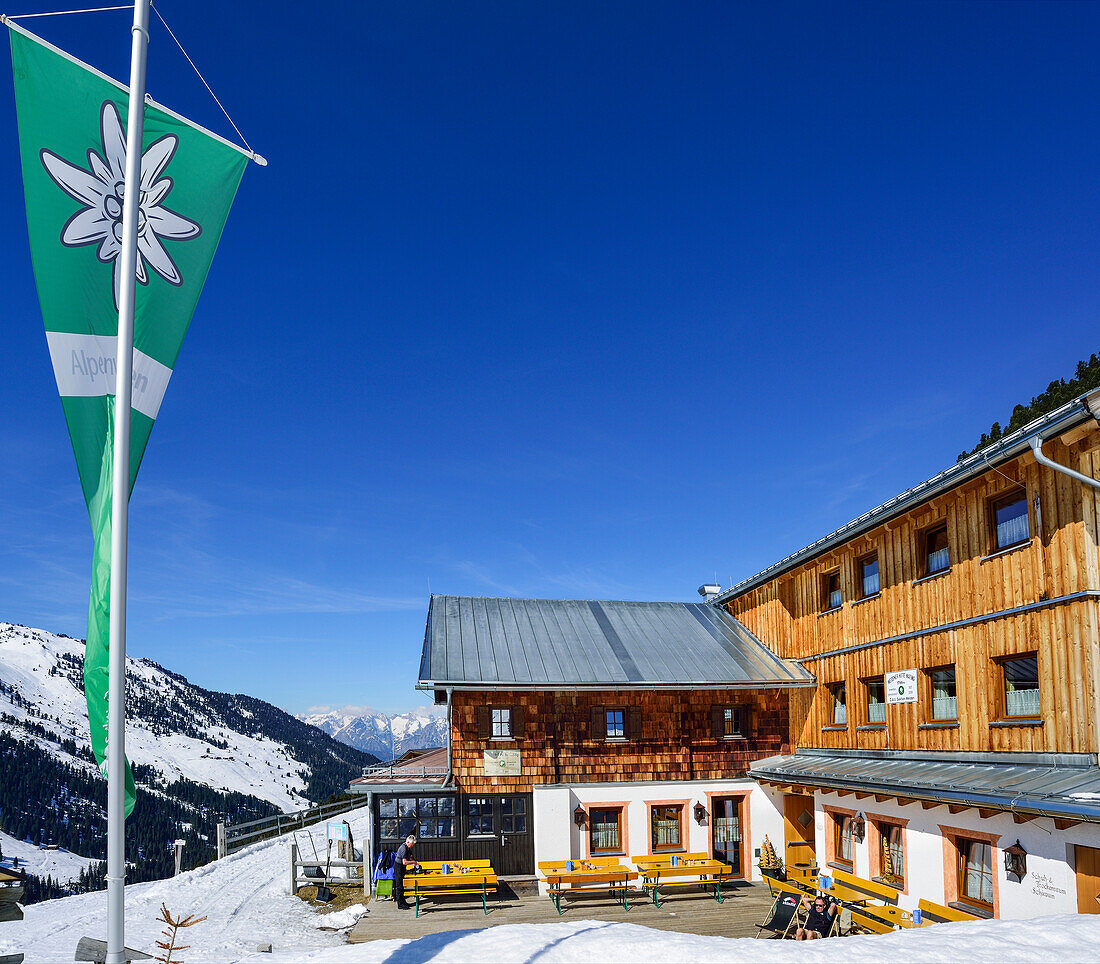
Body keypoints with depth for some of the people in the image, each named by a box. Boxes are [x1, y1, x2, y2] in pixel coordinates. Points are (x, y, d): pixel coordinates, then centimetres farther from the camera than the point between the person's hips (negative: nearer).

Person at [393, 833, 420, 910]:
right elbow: (404, 862, -31)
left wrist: (415, 861, 3)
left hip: (402, 868, 10)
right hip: (398, 867, -10)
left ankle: (403, 902, 24)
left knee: (402, 885, 16)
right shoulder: (403, 848, -25)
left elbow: (411, 856, 21)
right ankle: (400, 905, -3)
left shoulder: (408, 848, 7)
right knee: (399, 886, -6)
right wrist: (414, 862, -19)